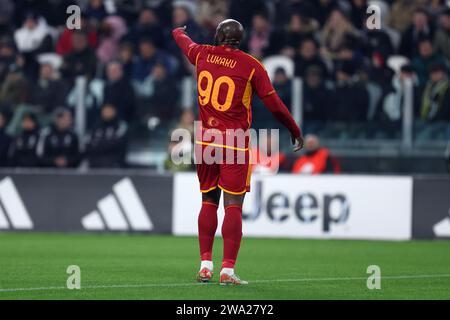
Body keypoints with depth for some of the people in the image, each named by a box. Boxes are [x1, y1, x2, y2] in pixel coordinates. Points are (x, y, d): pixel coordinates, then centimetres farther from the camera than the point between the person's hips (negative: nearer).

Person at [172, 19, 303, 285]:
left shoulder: (203, 54, 4)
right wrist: (295, 131, 10)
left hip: (205, 140, 4)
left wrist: (178, 32, 53)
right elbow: (275, 105, -3)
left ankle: (206, 265, 14)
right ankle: (228, 270, -8)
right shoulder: (251, 66, -6)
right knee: (233, 206, -3)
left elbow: (186, 43, 29)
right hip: (235, 143, -4)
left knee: (208, 202, 15)